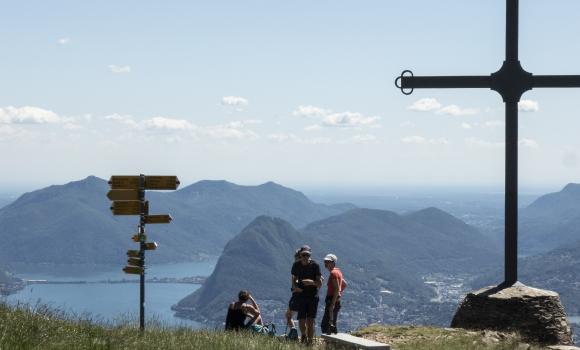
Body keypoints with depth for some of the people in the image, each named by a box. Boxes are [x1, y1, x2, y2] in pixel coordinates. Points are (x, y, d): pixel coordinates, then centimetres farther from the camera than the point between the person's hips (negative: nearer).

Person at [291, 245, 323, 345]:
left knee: (310, 321, -6)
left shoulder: (315, 265, -9)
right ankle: (304, 336, 32)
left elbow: (320, 283, -9)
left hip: (313, 296, -2)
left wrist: (311, 282, -29)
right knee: (301, 320, 2)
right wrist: (295, 287, -8)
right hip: (301, 295, 3)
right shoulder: (296, 265, 1)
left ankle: (310, 342, 2)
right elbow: (294, 279, 14)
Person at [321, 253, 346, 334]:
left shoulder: (333, 273, -15)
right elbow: (344, 284, 28)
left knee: (325, 325, -12)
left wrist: (332, 304, -25)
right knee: (332, 325, 16)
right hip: (336, 300, 10)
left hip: (332, 300, -10)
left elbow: (336, 288, -22)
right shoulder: (337, 271, 16)